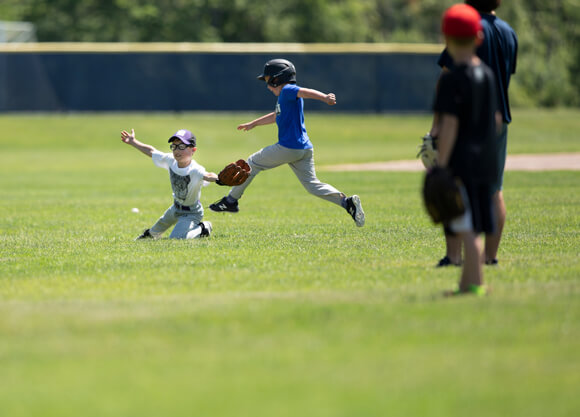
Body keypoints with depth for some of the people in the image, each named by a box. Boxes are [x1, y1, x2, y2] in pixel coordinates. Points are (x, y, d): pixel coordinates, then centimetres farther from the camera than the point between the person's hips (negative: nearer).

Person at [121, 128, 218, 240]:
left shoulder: (195, 170, -36)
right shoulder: (171, 161, -15)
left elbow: (208, 176, -55)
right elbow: (151, 152, -1)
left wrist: (218, 178, -77)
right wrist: (133, 142, 6)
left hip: (191, 212, -7)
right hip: (176, 207, 7)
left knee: (175, 238, -20)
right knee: (161, 224, 33)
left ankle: (203, 229, 4)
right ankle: (151, 234, 68)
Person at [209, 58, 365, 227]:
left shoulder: (288, 91, -8)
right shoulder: (284, 97, 21)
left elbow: (306, 92, -27)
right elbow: (276, 116, 38)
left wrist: (325, 98, -46)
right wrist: (253, 123, 49)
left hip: (288, 148, -9)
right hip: (304, 149, 9)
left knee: (253, 163, 9)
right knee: (312, 184, 7)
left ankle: (231, 201, 18)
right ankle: (347, 201, -11)